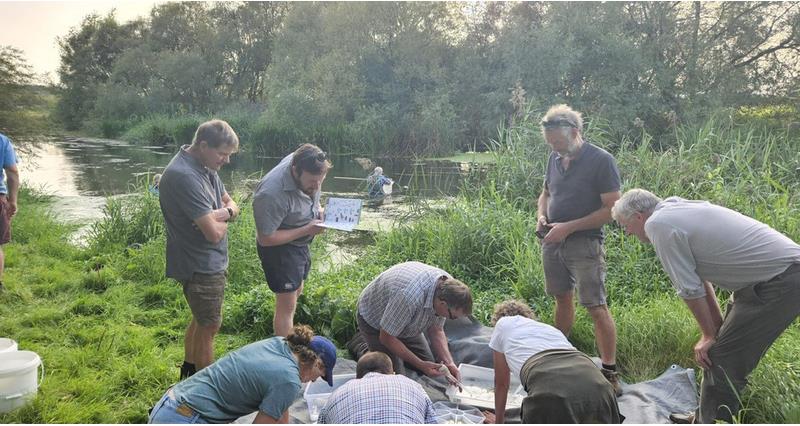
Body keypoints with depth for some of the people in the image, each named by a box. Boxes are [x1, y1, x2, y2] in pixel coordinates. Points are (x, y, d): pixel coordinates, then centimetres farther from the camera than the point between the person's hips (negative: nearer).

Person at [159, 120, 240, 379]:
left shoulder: (205, 167, 3)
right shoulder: (184, 176, -28)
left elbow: (232, 205, 9)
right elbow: (214, 233, -29)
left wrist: (223, 213, -15)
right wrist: (222, 219, -6)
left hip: (210, 261, 10)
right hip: (200, 266, -10)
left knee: (202, 319, 24)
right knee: (209, 326, 5)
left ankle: (189, 371, 42)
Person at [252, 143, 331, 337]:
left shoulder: (307, 167, -15)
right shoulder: (272, 194, -37)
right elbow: (266, 239, -28)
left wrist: (318, 209, -8)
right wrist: (307, 230, -29)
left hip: (301, 243, 9)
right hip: (279, 248, -9)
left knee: (297, 290, 25)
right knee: (287, 305, -3)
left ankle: (287, 335, 47)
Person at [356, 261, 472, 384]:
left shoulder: (446, 286, -22)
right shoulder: (408, 296, -46)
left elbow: (436, 331, -8)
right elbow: (386, 338, -30)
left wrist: (449, 363, -21)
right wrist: (420, 364, -28)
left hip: (405, 322, 7)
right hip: (374, 320, -6)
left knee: (428, 363, 9)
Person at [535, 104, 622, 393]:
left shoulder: (601, 161, -12)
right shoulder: (555, 158, 8)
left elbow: (612, 208, -15)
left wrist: (568, 227, -18)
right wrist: (541, 216, -1)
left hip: (585, 243, -6)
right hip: (553, 242, 6)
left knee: (597, 308, -6)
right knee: (562, 299, 18)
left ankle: (610, 372, 4)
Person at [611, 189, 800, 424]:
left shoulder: (657, 224, -16)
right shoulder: (676, 208, 12)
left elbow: (690, 289, -12)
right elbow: (698, 277, 13)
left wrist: (710, 335, -1)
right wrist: (718, 328, 14)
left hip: (780, 283, -10)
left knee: (721, 359, -5)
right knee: (720, 349, 17)